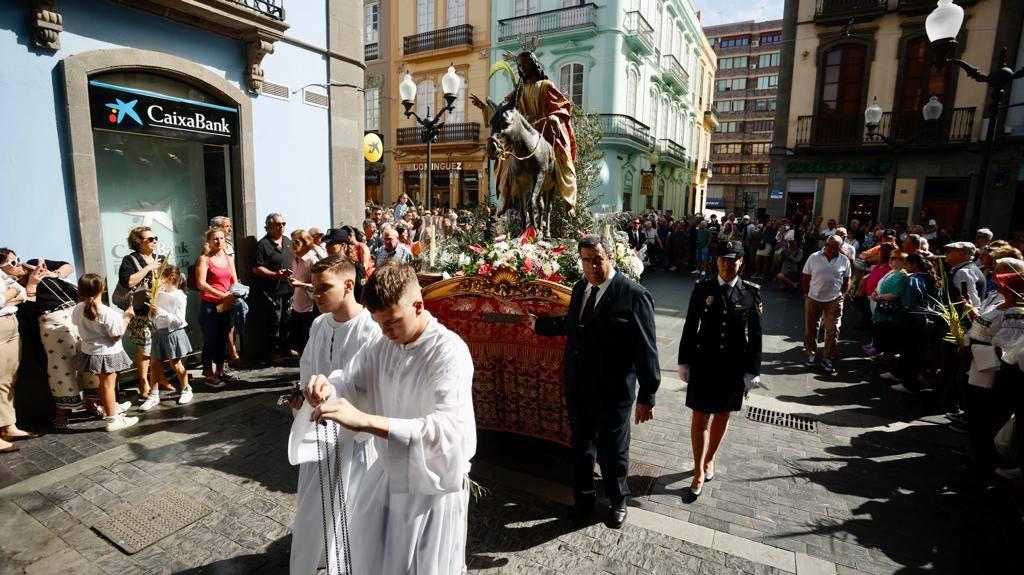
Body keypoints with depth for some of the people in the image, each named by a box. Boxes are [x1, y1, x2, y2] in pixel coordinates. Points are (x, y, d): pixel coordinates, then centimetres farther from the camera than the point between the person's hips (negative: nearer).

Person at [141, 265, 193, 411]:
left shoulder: (179, 297, -13)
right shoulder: (159, 294, 6)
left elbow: (179, 320, -18)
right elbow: (154, 317, 15)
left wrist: (161, 312, -22)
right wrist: (152, 313, -6)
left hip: (173, 333, -6)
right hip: (160, 333, 6)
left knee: (175, 364, 4)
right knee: (155, 363, 7)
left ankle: (186, 390, 23)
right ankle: (154, 396, 16)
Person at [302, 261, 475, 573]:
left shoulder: (449, 351, -27)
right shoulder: (382, 345, -3)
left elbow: (449, 429, -38)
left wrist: (365, 421, -47)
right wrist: (329, 388, -22)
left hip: (432, 484, -6)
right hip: (387, 475, 7)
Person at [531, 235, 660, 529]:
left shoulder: (634, 295, -18)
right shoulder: (580, 288, 2)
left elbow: (646, 350, -17)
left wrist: (646, 397, -15)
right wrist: (540, 324, 23)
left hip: (612, 393, -5)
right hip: (577, 388, 6)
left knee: (613, 452, 15)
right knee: (581, 446, 22)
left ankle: (617, 501, 43)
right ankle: (584, 496, 46)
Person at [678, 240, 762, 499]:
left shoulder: (752, 292, -3)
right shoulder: (702, 289, -4)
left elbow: (755, 335, -1)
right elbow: (690, 328, -1)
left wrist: (752, 371, -2)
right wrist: (684, 362, -1)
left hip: (735, 368, 1)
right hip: (704, 364, -1)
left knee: (722, 416, 17)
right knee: (700, 418, 4)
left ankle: (709, 459, 39)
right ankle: (699, 471, 19)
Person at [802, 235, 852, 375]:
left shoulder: (844, 260, -2)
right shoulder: (814, 257, -5)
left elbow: (846, 280, 6)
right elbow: (806, 277, 1)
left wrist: (842, 295, 0)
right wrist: (806, 294, 0)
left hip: (834, 300, 0)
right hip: (813, 299, 0)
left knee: (832, 330, 3)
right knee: (811, 328, 10)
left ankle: (827, 358, 17)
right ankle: (811, 354, 28)